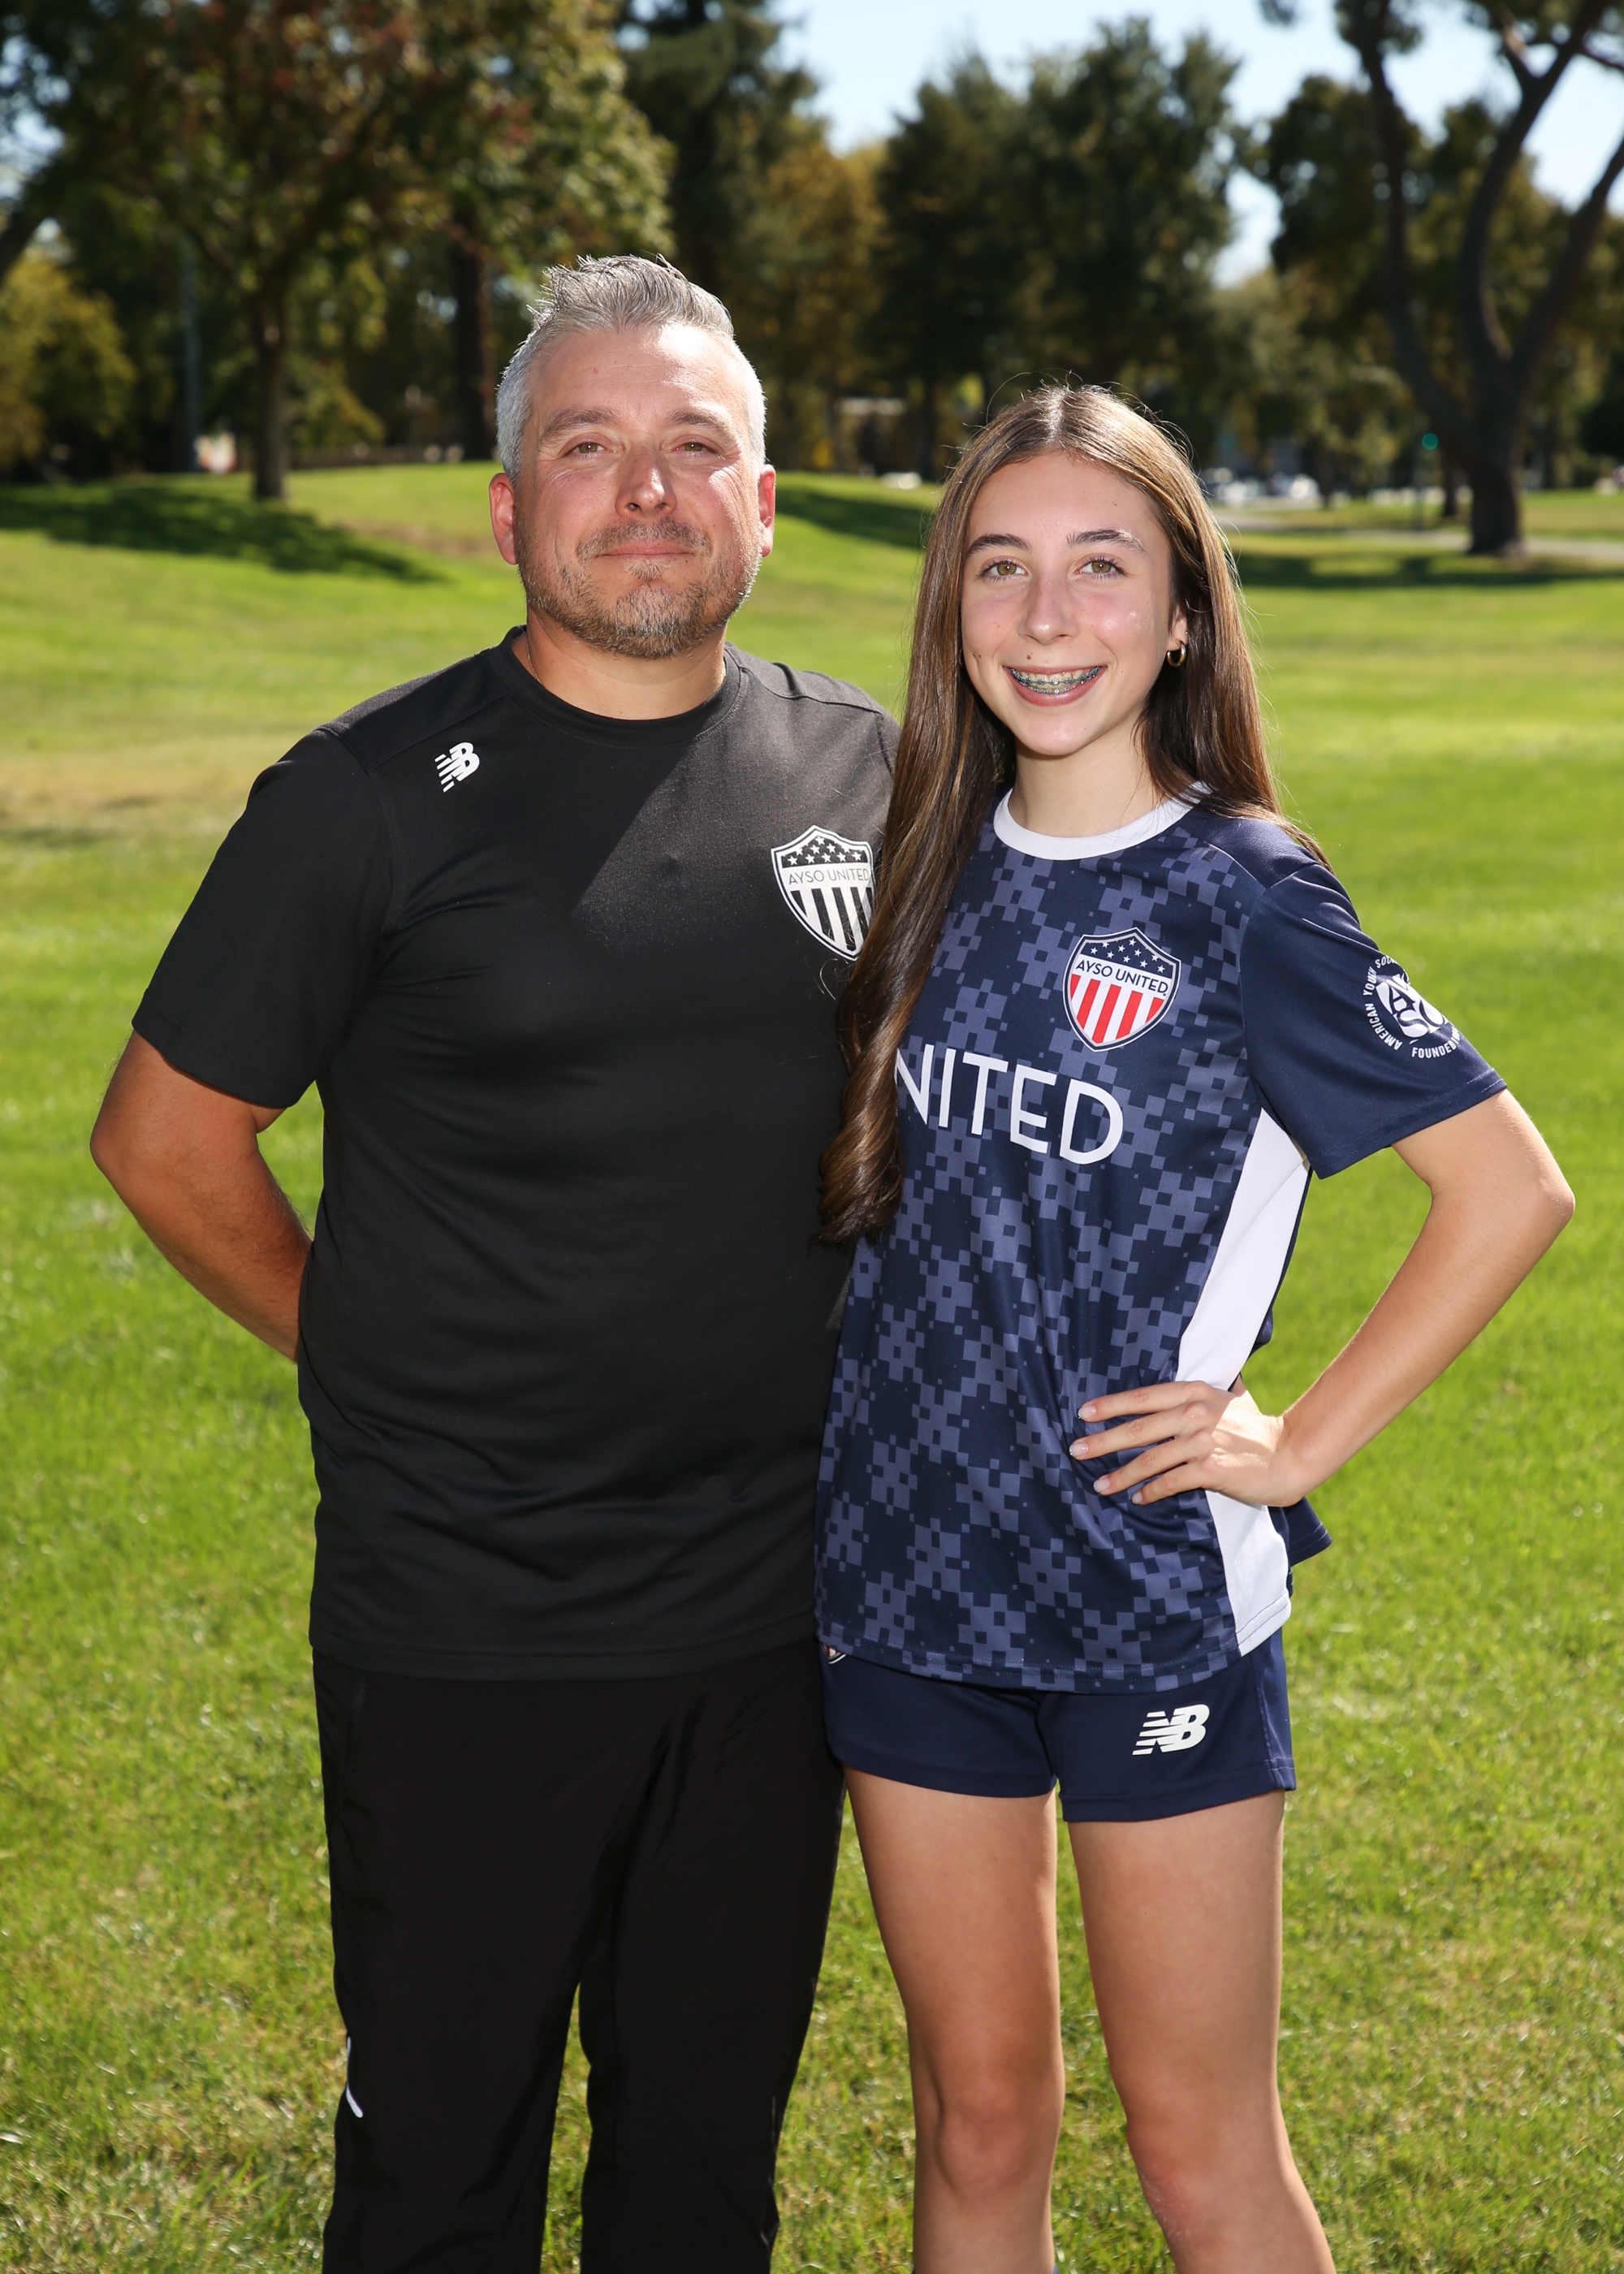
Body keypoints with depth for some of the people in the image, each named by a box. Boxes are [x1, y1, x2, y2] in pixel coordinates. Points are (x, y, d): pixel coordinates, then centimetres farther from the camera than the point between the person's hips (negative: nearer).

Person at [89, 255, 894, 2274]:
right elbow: (166, 1136, -2)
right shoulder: (374, 798, -9)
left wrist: (822, 1349, 11)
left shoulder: (866, 770, 3)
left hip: (772, 1609, 4)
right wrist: (370, 1354, 2)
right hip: (466, 1631, -3)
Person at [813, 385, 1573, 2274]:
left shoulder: (1239, 894, -11)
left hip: (1154, 1584, -4)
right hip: (912, 1562, 5)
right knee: (979, 2113, 15)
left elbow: (1509, 1183, -13)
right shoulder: (941, 865, 4)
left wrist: (1301, 1443, -12)